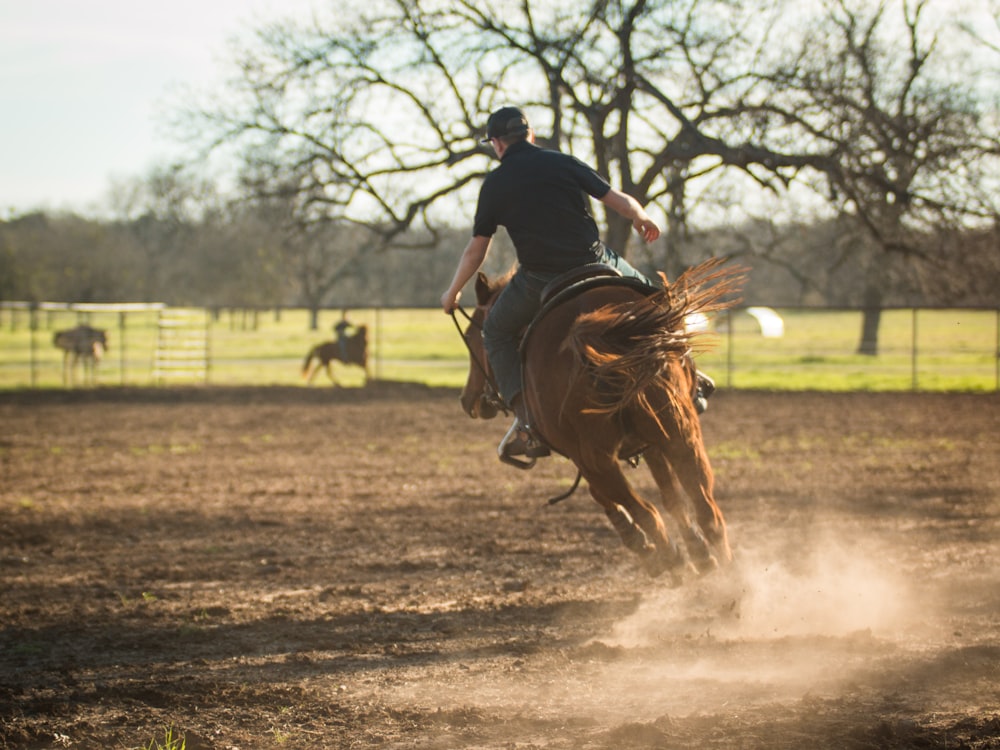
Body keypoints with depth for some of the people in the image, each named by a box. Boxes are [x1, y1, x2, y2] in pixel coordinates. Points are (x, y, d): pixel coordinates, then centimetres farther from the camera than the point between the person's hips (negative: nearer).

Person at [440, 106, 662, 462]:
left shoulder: (495, 185, 3)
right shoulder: (562, 163, 5)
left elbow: (476, 249, 8)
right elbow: (621, 201, 6)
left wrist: (453, 293, 23)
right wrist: (643, 219, 29)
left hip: (540, 282, -2)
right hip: (595, 265, 2)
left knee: (496, 332, 21)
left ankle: (526, 420, 3)